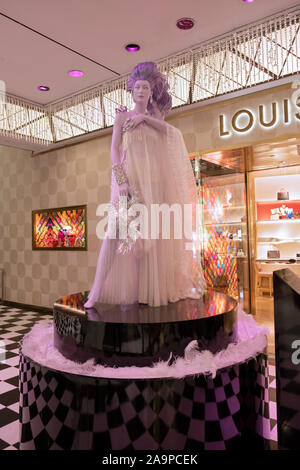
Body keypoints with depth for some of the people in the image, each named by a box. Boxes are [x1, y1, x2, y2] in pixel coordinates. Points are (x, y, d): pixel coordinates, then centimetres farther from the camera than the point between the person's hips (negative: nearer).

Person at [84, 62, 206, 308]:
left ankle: (148, 288, 10)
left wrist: (144, 117, -8)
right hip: (130, 177, -4)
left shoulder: (154, 118, 21)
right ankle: (99, 291, -12)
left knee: (152, 233, 1)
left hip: (153, 180, 4)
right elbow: (114, 149, -2)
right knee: (119, 230, -14)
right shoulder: (122, 116, 10)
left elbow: (170, 130, 0)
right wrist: (120, 180, -16)